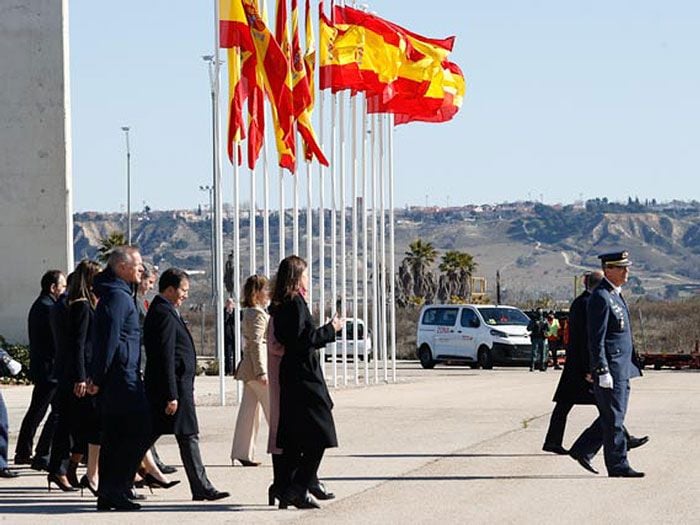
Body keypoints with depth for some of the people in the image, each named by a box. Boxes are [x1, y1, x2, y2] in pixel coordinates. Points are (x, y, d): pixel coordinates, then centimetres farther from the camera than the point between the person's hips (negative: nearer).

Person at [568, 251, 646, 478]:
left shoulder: (616, 294, 15)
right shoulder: (600, 297, -16)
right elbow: (596, 340, -19)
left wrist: (632, 365, 24)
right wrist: (603, 372, -22)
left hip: (622, 368, 10)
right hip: (610, 368, -10)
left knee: (613, 417, 15)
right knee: (613, 419, -3)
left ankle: (582, 450, 24)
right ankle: (618, 466, 2)